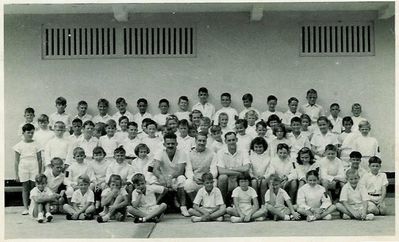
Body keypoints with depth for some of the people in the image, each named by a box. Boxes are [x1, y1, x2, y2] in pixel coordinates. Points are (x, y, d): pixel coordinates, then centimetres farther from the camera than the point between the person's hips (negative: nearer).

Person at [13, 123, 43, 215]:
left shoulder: (36, 144, 3)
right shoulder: (19, 145, 2)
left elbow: (39, 159, 6)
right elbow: (16, 161, 4)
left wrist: (40, 173, 3)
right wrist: (16, 174, 2)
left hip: (34, 169, 0)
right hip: (23, 169, 0)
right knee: (25, 188, 4)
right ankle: (25, 208, 8)